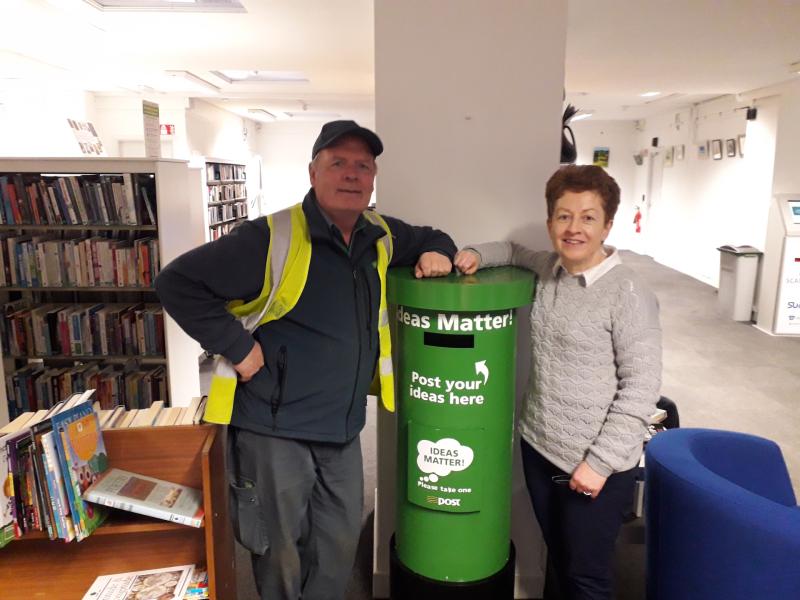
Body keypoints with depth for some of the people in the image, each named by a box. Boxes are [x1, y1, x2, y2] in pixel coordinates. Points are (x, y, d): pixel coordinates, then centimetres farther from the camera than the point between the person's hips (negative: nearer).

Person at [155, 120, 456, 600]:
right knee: (282, 557, 14)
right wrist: (236, 345, -18)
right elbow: (177, 283, -16)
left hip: (343, 432, 6)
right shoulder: (273, 237, -17)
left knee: (339, 552, 20)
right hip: (275, 432, -5)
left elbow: (430, 237, 24)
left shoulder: (380, 236, 4)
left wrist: (437, 252, 1)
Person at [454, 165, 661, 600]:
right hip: (538, 448, 6)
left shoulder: (628, 295, -17)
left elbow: (641, 389, -17)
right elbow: (512, 251, 23)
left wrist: (601, 461, -17)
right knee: (556, 559, 25)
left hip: (595, 465, -6)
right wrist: (474, 255, 1)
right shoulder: (547, 270, 2)